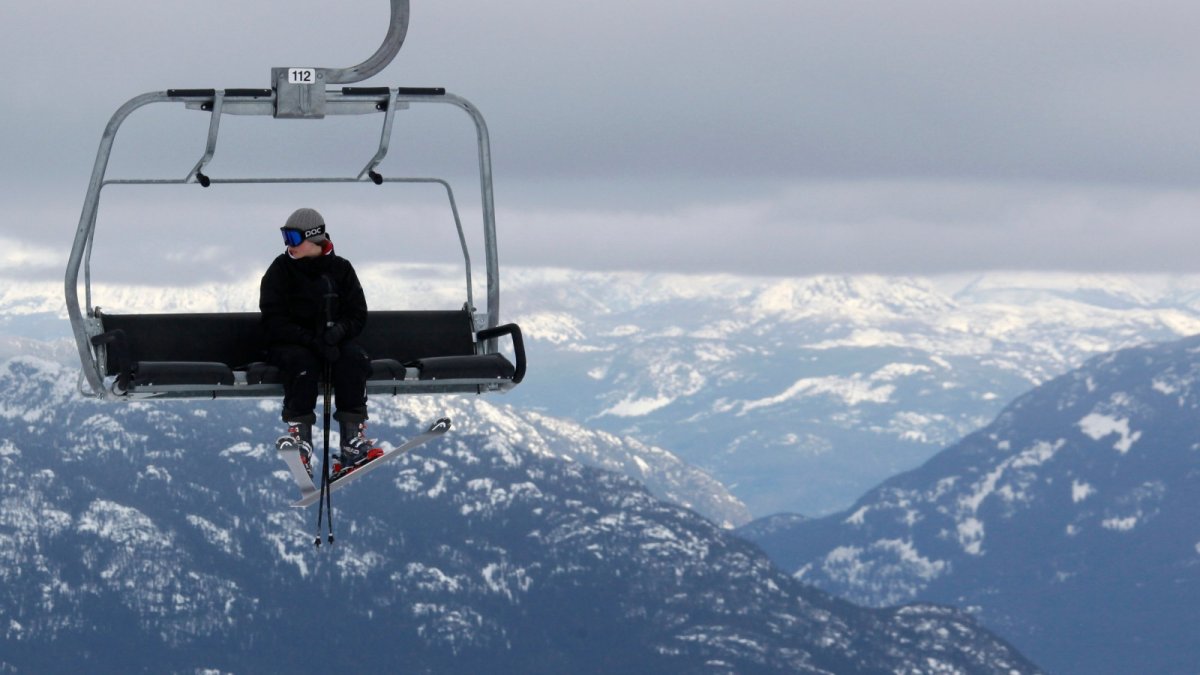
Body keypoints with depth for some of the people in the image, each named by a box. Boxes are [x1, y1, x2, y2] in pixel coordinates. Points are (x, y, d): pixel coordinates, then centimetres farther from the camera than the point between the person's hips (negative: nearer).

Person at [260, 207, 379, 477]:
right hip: (290, 344, -2)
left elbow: (358, 315, 4)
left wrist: (339, 330, -21)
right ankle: (300, 435, -36)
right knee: (303, 363, -36)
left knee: (354, 358, -30)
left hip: (334, 342, 2)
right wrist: (312, 339, -23)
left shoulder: (340, 269, 6)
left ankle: (352, 438, -30)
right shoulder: (280, 270, -1)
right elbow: (274, 322, -9)